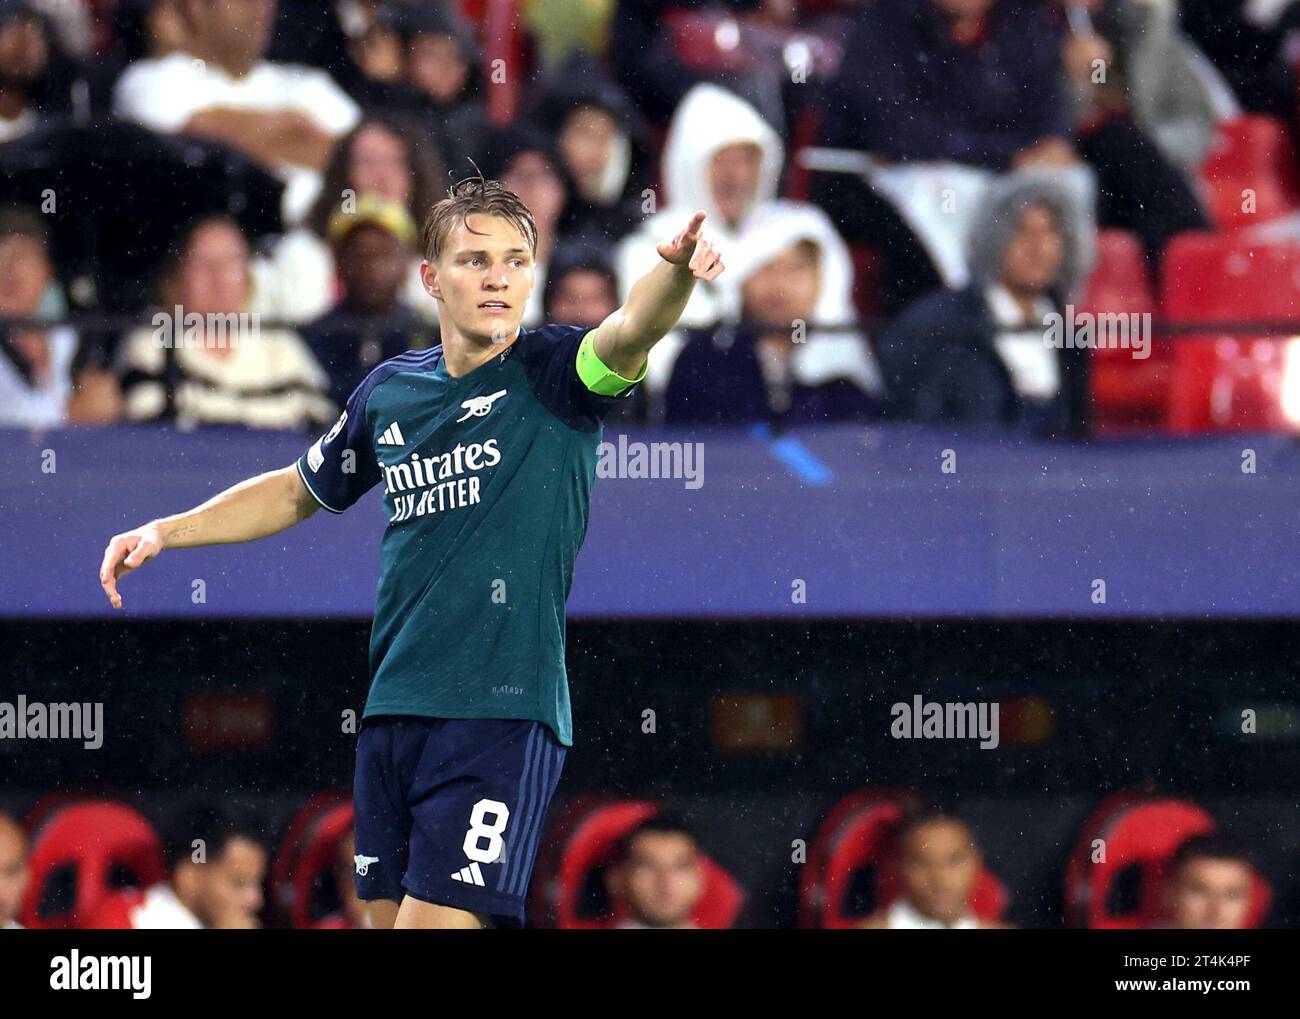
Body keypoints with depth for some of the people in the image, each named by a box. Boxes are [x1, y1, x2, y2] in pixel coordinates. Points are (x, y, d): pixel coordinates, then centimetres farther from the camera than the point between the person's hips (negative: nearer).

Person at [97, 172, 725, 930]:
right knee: (389, 917, 9)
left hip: (503, 714, -6)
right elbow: (297, 492, 27)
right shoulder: (389, 391, 10)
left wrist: (677, 271, -48)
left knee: (438, 917, -15)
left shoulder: (552, 373, -4)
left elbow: (629, 334, -27)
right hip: (393, 711, 6)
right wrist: (168, 531, 20)